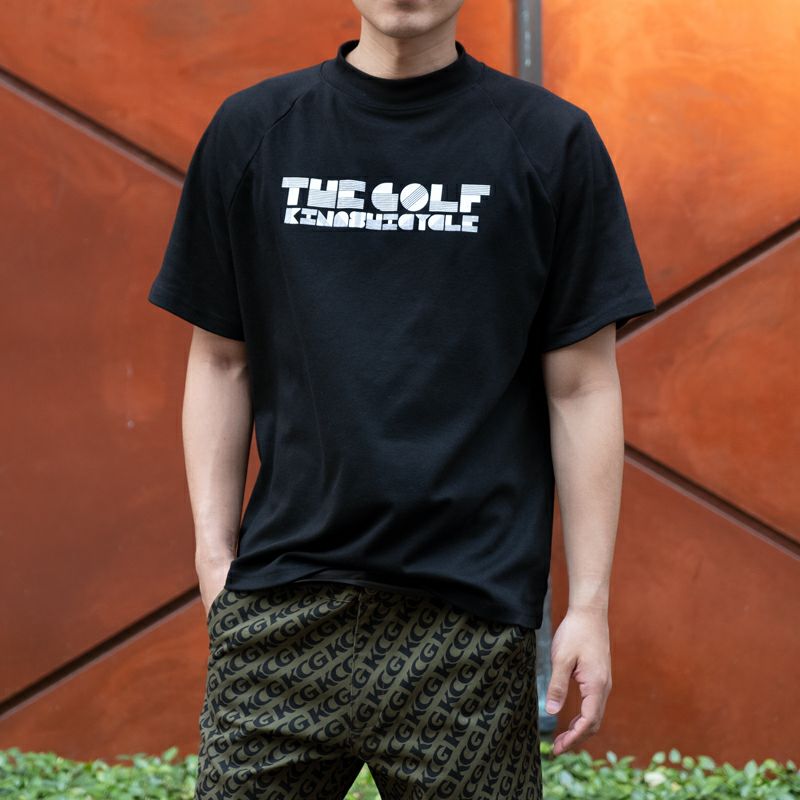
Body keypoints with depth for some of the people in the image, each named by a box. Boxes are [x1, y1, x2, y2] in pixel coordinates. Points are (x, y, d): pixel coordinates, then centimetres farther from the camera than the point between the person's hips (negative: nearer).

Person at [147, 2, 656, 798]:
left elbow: (582, 389, 2)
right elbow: (221, 363, 12)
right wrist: (215, 553, 4)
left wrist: (589, 603, -3)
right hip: (280, 609, 2)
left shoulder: (551, 141, 3)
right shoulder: (251, 130, 9)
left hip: (470, 613, -2)